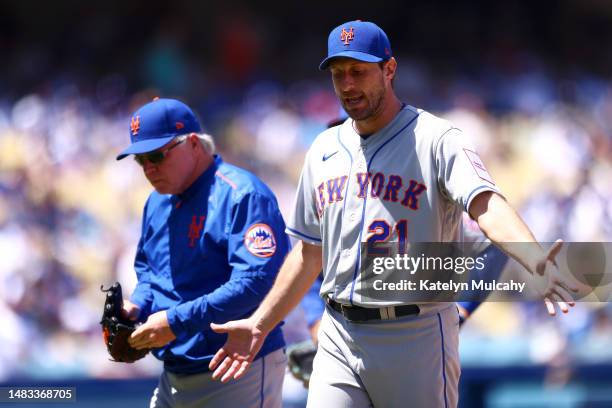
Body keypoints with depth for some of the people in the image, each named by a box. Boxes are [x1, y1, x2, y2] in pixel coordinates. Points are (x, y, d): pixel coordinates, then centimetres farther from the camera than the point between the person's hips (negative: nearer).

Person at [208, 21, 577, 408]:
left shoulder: (436, 139, -8)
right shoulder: (324, 150, 13)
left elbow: (486, 204, -25)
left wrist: (536, 261, -44)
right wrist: (260, 325, 19)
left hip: (416, 338, -5)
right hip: (339, 341, 5)